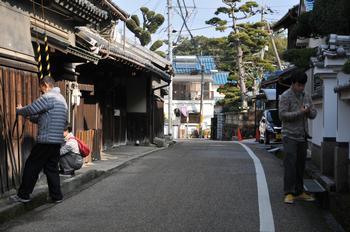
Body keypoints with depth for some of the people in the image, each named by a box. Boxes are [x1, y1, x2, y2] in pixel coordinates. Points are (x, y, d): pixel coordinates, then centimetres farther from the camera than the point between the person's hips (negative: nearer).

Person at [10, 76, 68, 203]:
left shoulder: (48, 97, -12)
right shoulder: (61, 98, 19)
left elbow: (30, 109, -11)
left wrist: (19, 110, 9)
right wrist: (32, 117, 16)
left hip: (46, 140, -9)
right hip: (57, 141, 9)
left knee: (32, 167, 1)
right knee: (52, 168, 13)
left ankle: (23, 195, 7)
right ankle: (56, 196, 13)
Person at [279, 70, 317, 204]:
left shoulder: (306, 97, 13)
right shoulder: (285, 96, -6)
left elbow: (313, 115, 14)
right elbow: (282, 115, -14)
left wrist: (309, 111, -9)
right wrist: (300, 112, -18)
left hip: (302, 136, 6)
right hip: (290, 136, -6)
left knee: (301, 165, 9)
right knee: (290, 165, -9)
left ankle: (299, 192, 17)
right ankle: (289, 193, -6)